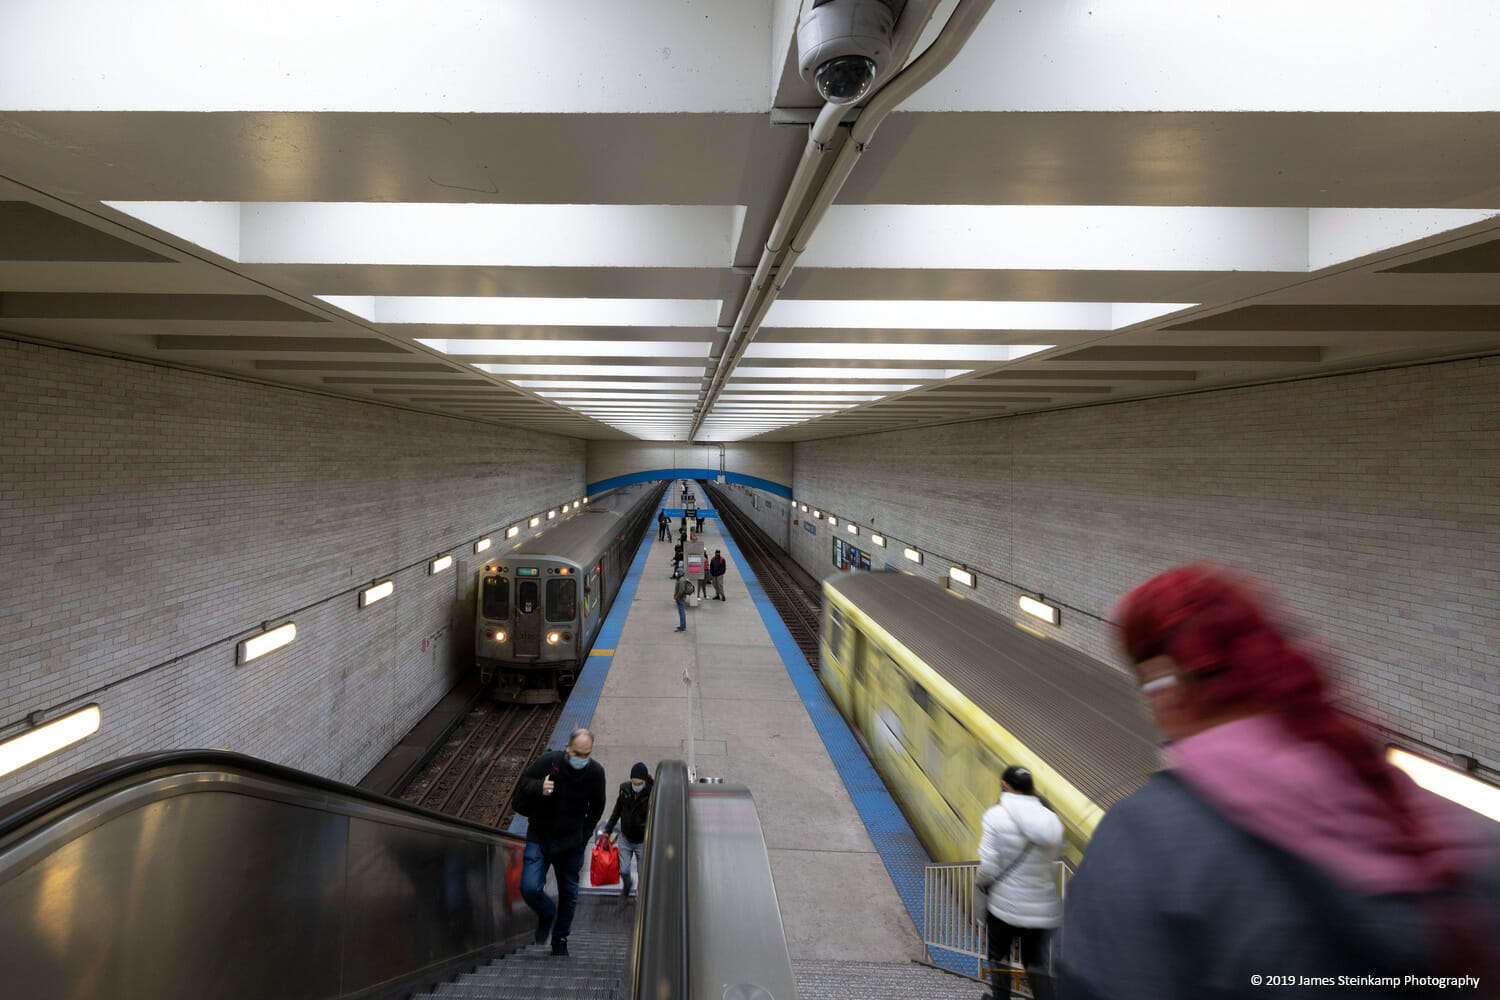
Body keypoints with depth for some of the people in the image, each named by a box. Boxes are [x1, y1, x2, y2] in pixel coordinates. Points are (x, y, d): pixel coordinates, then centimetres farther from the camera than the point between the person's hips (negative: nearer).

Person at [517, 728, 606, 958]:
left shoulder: (596, 773, -9)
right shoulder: (548, 761, -17)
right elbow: (524, 780, -2)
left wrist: (584, 837, 4)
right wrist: (539, 787, -24)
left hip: (571, 843, 2)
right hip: (539, 838, -2)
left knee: (569, 894, 10)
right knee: (529, 888, -16)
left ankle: (560, 939, 34)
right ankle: (546, 915, 17)